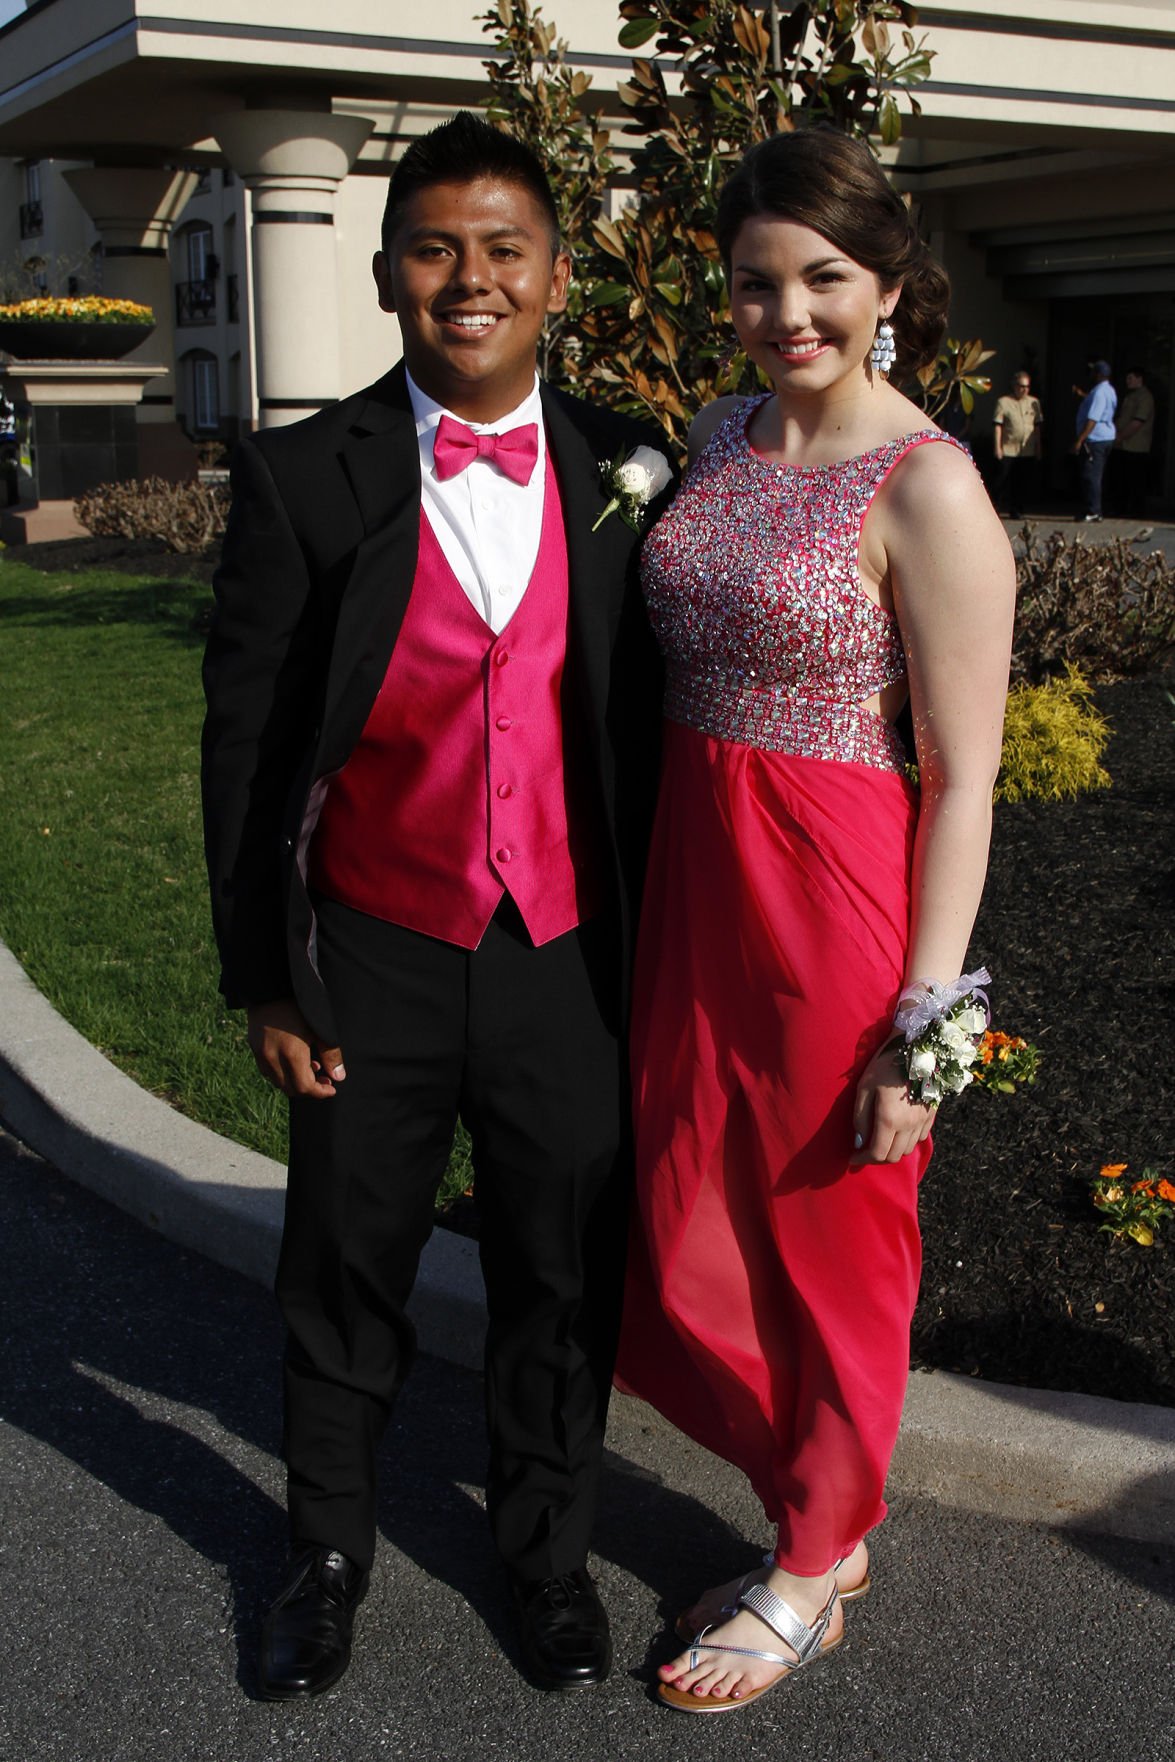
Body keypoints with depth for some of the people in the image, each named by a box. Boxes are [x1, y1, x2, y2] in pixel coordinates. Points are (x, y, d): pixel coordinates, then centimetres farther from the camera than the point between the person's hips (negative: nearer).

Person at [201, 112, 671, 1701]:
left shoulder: (623, 476, -1)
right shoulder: (303, 481, -7)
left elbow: (652, 723, 5)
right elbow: (246, 747, -4)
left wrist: (661, 956, 4)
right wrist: (264, 978, -4)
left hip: (569, 967, 2)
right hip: (374, 965, -1)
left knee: (561, 1284, 16)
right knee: (345, 1279, 16)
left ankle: (548, 1548, 41)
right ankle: (329, 1550, 42)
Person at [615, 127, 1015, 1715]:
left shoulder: (927, 488, -14)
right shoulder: (720, 438, 7)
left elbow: (963, 779, -14)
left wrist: (925, 1022, -15)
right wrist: (644, 892, 13)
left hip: (837, 899, -7)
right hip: (693, 883, 7)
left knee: (831, 1244, 11)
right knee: (691, 1237, 17)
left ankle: (810, 1581, 34)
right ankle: (828, 1523, 41)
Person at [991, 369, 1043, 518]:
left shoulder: (1034, 402, 12)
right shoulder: (1003, 402, 0)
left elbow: (1038, 426, 15)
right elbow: (997, 426, -3)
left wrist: (1038, 449, 11)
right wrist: (997, 448, -10)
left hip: (1028, 451, 4)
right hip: (1008, 451, -4)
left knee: (1027, 484, 1)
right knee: (1004, 482, -4)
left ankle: (1016, 510, 13)